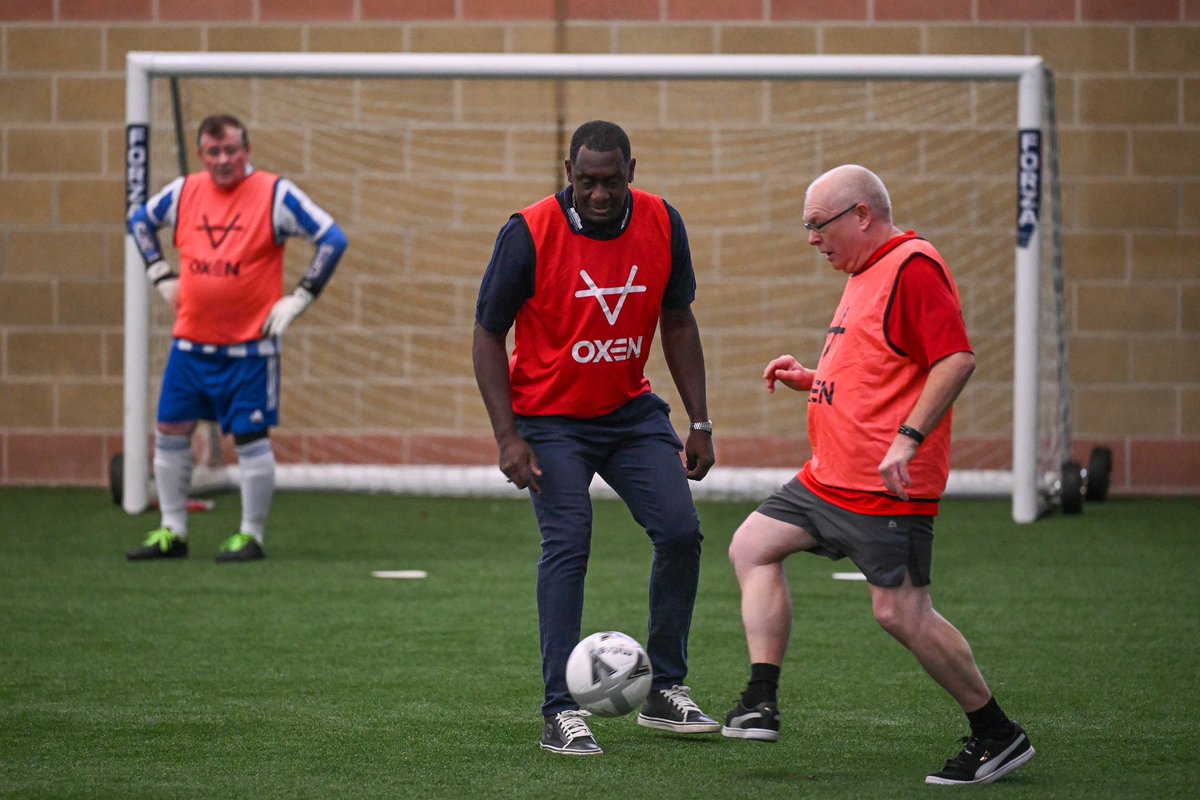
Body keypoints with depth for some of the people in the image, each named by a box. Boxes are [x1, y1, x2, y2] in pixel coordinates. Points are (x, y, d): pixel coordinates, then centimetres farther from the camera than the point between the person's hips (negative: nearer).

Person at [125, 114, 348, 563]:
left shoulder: (274, 194, -8)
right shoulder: (184, 193, 5)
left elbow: (332, 239, -7)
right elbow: (140, 221, 24)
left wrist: (300, 299, -10)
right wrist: (161, 275, 15)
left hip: (249, 346, -5)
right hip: (190, 342, 5)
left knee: (251, 439, -2)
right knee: (170, 432, 6)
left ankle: (251, 535, 8)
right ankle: (172, 532, 16)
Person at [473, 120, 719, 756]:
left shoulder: (662, 225, -6)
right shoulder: (529, 232, -18)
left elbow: (677, 322, 7)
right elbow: (487, 334, -11)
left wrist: (700, 423, 5)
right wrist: (508, 437, -17)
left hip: (632, 410, 4)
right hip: (551, 420, -4)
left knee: (680, 532, -4)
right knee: (567, 546, -15)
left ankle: (665, 691, 11)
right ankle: (561, 713, -11)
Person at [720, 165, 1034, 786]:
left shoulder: (913, 266, -15)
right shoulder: (864, 273, 17)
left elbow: (955, 360, -23)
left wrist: (907, 440, -27)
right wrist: (810, 379, 16)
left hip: (887, 487, -11)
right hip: (830, 477, 11)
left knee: (900, 613, -10)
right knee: (752, 545, 10)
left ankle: (997, 736, 2)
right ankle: (761, 703, 8)